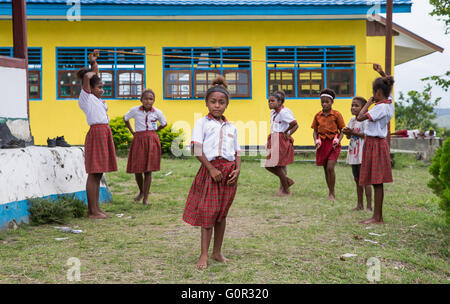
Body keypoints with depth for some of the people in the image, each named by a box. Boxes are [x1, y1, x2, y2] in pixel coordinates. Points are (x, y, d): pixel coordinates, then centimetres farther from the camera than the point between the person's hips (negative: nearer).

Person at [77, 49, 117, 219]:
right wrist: (93, 70, 1)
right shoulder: (86, 97, -3)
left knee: (98, 174, 10)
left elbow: (95, 75, 34)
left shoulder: (96, 98, 20)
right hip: (96, 133, -9)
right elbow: (87, 76, -18)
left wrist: (94, 62, 25)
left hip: (105, 133, 9)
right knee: (93, 174, -8)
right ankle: (92, 211, -6)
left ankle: (96, 208, 15)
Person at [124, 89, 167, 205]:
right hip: (138, 140, 0)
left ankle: (146, 197, 6)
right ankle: (141, 192, 28)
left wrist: (154, 130, 8)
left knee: (148, 170, -1)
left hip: (152, 141, 0)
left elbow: (164, 124, 16)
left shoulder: (157, 112, -3)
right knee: (136, 169, 2)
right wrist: (131, 131, 10)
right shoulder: (135, 110, -4)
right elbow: (125, 118, 15)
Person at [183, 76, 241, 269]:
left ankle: (217, 251, 22)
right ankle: (204, 255, 3)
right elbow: (197, 150, -7)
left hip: (229, 171, 4)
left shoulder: (231, 127, 16)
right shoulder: (202, 123, 1)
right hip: (210, 169, -4)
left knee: (222, 213, 11)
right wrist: (211, 169, -14)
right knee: (208, 213, -3)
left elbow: (237, 152, 16)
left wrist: (237, 169, -2)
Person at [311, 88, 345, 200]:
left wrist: (338, 140, -15)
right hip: (322, 144, 4)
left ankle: (332, 193, -5)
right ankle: (331, 192, 20)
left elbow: (342, 130, 1)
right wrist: (316, 141, -6)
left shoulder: (336, 114, -3)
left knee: (330, 167, -17)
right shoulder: (318, 115, 7)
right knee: (326, 169, 7)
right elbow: (315, 131, 12)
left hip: (333, 143, -4)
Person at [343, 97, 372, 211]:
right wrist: (347, 132, -4)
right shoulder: (352, 120, 14)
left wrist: (353, 132, -21)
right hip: (353, 154, 8)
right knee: (357, 180, 13)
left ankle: (369, 205, 0)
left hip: (362, 154, -8)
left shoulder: (365, 119, -9)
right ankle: (360, 204, 21)